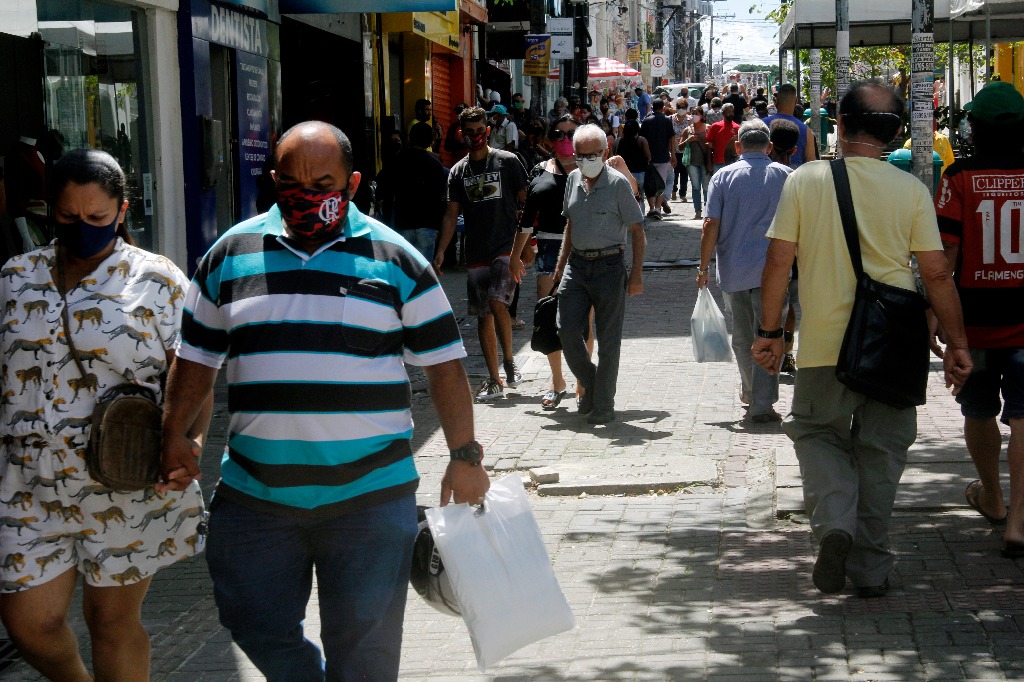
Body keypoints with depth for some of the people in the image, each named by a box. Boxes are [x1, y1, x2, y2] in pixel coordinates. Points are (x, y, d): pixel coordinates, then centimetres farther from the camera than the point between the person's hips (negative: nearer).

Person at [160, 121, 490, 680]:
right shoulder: (229, 256, 6)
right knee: (255, 622, 11)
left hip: (369, 495, -2)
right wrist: (174, 437, 5)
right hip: (254, 496, 2)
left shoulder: (395, 260, 0)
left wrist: (464, 457, -3)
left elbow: (443, 364, 2)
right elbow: (196, 357, 13)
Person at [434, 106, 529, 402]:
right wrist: (441, 251, 0)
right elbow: (451, 214, 10)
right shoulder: (458, 172, 11)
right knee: (483, 316, 4)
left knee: (497, 302, -22)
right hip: (475, 253, 4)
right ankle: (494, 381, 10)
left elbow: (525, 202, 2)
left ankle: (510, 362, -2)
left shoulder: (507, 161, 1)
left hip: (506, 247, -4)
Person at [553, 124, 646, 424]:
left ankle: (604, 405, 10)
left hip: (609, 266, -5)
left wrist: (636, 273, -12)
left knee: (608, 339, 1)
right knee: (567, 331, -2)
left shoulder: (618, 183, -8)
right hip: (577, 265, 5)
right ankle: (590, 386, 21)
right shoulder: (573, 179, 9)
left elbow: (638, 231, -6)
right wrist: (561, 265, 17)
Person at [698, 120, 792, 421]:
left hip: (733, 269, 1)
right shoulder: (785, 176, 2)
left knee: (742, 337, 16)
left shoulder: (724, 176, 0)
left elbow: (711, 226, -6)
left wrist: (703, 267, 1)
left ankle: (750, 393, 32)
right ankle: (762, 404, -6)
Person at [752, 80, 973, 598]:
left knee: (817, 433, 18)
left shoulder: (805, 180, -5)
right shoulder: (910, 190, -4)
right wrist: (956, 343, 6)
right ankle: (870, 567, 18)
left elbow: (779, 261, -5)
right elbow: (936, 273, -3)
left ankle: (833, 523, -7)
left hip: (825, 345, -1)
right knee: (880, 449, 13)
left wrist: (769, 331, 5)